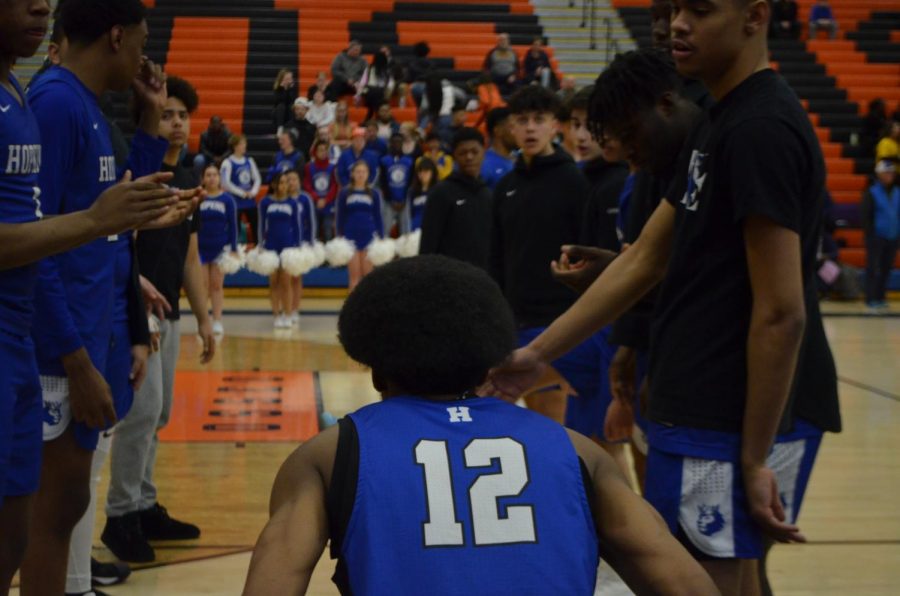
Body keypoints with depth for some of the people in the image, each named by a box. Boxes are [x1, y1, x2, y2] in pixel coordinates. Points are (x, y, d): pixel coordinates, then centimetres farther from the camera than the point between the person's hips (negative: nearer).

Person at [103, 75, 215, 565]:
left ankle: (145, 507, 20)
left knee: (157, 415, 11)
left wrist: (203, 317, 16)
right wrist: (135, 278, -33)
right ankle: (121, 515, -1)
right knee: (143, 410, -11)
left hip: (169, 313, 8)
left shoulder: (188, 181, 13)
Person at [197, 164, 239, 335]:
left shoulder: (228, 200, -1)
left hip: (220, 248, 0)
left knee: (217, 285, 3)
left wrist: (234, 249, -5)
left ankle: (217, 321, 7)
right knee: (203, 286, 3)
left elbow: (233, 226, 0)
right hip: (201, 248, 0)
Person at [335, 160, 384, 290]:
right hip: (351, 237, -1)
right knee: (354, 276, 1)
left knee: (368, 275, 2)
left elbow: (378, 217, 7)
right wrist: (339, 237, -1)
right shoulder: (345, 193, 2)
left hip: (369, 236, 1)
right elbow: (339, 217, 4)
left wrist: (381, 237, 2)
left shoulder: (374, 193, 4)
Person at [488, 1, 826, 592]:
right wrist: (537, 353, 15)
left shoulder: (763, 128, -16)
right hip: (693, 408, 9)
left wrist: (753, 459, -19)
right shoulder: (719, 122, 13)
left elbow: (781, 313, -20)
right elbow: (643, 260, 17)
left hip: (714, 430, -9)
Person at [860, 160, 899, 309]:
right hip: (876, 237, -5)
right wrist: (870, 234, -12)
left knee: (886, 268, 8)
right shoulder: (871, 193, -6)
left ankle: (880, 297, 17)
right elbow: (865, 215, -8)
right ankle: (871, 299, 4)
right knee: (873, 268, -1)